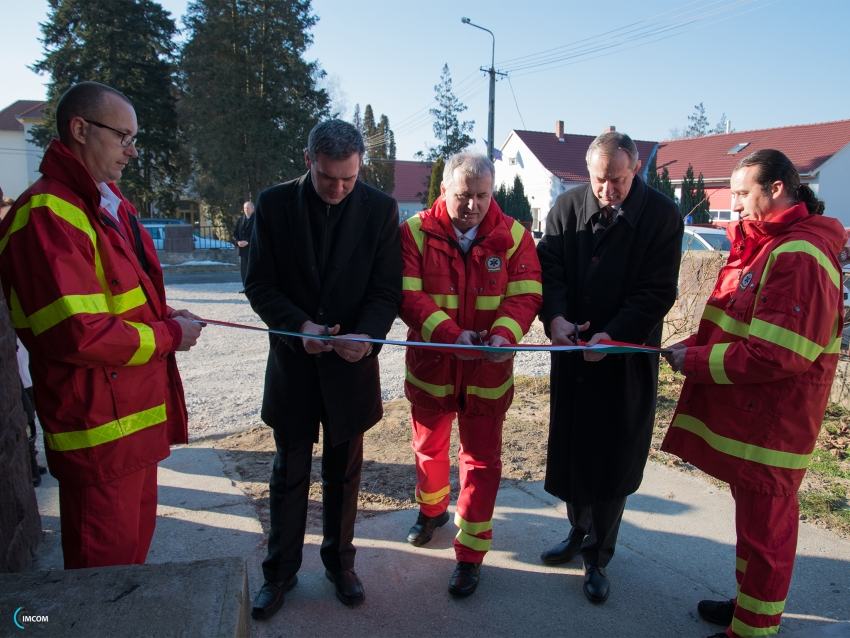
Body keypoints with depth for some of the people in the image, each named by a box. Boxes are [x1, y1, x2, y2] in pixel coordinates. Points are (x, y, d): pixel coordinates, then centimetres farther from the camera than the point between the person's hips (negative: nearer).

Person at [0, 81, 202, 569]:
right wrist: (169, 336, -14)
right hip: (100, 430, -10)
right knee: (106, 564, 8)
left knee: (136, 541, 26)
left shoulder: (111, 204, 13)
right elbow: (79, 335, -27)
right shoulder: (49, 216, -21)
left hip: (138, 416, 10)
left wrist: (163, 315, 5)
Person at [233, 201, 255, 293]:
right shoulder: (240, 220, 15)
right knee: (243, 268, 3)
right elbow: (235, 233, 13)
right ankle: (245, 287, 8)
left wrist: (247, 242, -17)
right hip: (241, 247, 5)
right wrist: (238, 241, -6)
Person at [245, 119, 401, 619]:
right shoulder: (274, 204, -5)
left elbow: (387, 289, -6)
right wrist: (299, 324, -21)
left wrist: (366, 335, -24)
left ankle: (340, 561, 37)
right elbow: (259, 284, -5)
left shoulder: (381, 209, -5)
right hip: (293, 362, 0)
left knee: (344, 474, 15)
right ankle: (281, 571, 32)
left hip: (352, 364, 0)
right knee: (289, 475, 13)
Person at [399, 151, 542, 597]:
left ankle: (470, 553, 25)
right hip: (430, 364, 1)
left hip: (488, 370, 0)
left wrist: (504, 333, -30)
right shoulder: (415, 232, -8)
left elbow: (526, 294, -10)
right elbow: (407, 293, -17)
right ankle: (431, 509, 51)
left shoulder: (513, 236, -5)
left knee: (482, 460, 7)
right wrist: (450, 333, -31)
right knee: (429, 448, 21)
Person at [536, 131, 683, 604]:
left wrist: (612, 335, -22)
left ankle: (599, 556, 26)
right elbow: (550, 266, -2)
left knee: (612, 458, 7)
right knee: (569, 449, 14)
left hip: (628, 359, -3)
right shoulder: (568, 206, 1)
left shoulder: (662, 215, -8)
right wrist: (555, 316, -20)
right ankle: (579, 532, 38)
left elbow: (658, 291, -11)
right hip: (573, 353, 3)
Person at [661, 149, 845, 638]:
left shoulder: (800, 256, -20)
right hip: (747, 415, 10)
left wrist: (693, 360, -18)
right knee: (753, 517, 22)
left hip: (771, 425, -10)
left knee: (764, 529, 6)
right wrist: (696, 345, 2)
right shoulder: (766, 245, 14)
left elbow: (775, 354, -26)